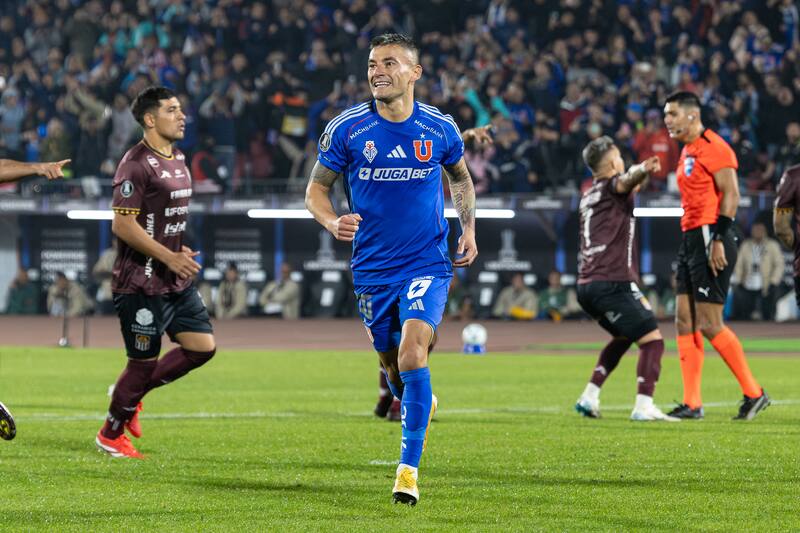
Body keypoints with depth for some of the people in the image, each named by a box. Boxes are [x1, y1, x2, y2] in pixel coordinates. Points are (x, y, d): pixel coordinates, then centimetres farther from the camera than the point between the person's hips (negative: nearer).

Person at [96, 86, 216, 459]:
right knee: (144, 361, -1)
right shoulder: (137, 164, -16)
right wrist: (169, 257, -20)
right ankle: (110, 435, 18)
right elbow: (123, 224, -21)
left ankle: (132, 393, 21)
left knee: (203, 346, 4)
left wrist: (181, 253, 12)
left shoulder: (177, 160, 14)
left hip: (176, 281, 9)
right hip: (142, 284, -9)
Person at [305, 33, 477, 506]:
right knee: (394, 367, 12)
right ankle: (423, 406, 48)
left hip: (427, 265, -2)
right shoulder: (346, 129, -5)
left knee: (412, 354, -21)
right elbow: (317, 188, 2)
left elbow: (460, 176, 18)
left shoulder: (440, 128, -3)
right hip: (372, 268, 2)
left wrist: (469, 227, 6)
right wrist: (332, 222, -18)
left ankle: (409, 470, -19)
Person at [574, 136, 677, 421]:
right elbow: (625, 181, -28)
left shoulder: (589, 195, 23)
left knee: (622, 337, 29)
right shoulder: (612, 187, -2)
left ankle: (589, 398, 24)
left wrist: (640, 173, 65)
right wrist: (643, 169, -50)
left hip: (587, 286, 9)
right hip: (611, 283, -9)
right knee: (652, 340, -10)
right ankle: (643, 407, -23)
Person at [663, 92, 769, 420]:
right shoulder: (687, 152, 19)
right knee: (685, 321, 5)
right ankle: (692, 404, 7)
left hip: (710, 238, -10)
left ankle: (753, 393, -1)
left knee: (709, 324, -10)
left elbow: (730, 194, -17)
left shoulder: (713, 147, -11)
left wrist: (718, 239, -22)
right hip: (691, 239, 10)